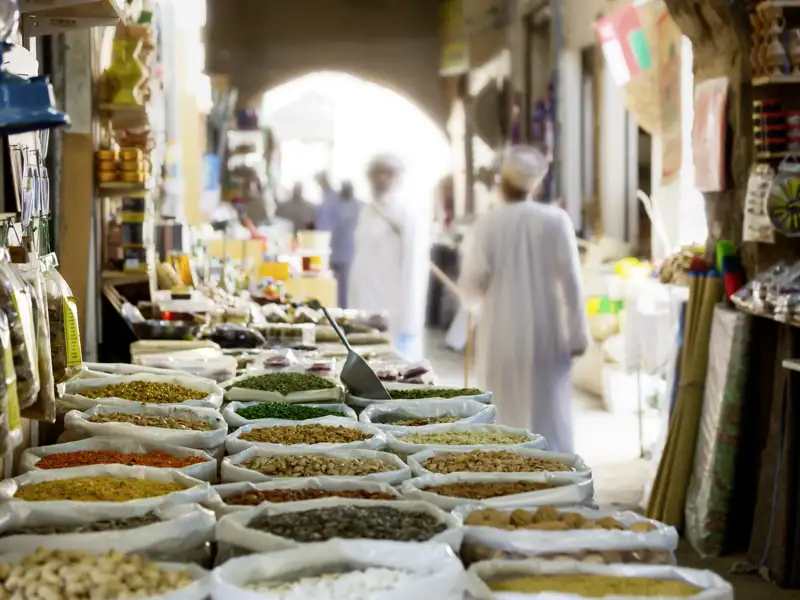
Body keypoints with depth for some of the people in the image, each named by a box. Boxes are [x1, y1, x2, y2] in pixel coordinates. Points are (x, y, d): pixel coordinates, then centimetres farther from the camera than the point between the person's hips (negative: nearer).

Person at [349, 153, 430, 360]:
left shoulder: (411, 217, -8)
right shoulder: (367, 213, 15)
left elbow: (415, 275, -12)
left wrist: (407, 328, -16)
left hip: (394, 322, -7)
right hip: (365, 318, 7)